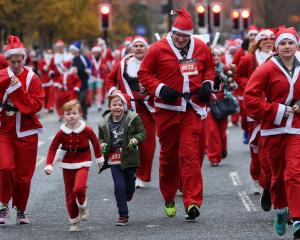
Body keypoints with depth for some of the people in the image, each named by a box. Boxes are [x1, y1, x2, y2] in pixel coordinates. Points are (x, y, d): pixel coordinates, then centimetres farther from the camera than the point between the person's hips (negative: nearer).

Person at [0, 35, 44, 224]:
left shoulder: (32, 79, -3)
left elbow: (36, 105, -11)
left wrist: (18, 89, -17)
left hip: (25, 132, 0)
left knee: (23, 174, 6)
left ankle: (21, 210, 25)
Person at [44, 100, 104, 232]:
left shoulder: (87, 130, -10)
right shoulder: (61, 133, -9)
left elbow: (95, 142, 6)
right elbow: (53, 148, -4)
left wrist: (99, 158, 18)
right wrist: (49, 165, -15)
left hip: (82, 164, -2)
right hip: (67, 165, 2)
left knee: (79, 188, -27)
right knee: (69, 195, 7)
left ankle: (82, 207, 5)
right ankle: (74, 221, 22)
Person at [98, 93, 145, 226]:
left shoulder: (133, 119, -8)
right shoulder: (104, 122, 0)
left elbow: (142, 133, -3)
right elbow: (101, 138, 14)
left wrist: (136, 139, -23)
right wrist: (102, 144, -8)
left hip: (129, 158, -1)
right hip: (114, 160, 1)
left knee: (130, 185, 12)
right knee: (119, 186, -7)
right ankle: (123, 215, 1)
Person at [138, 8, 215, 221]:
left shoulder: (201, 48, 4)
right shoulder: (158, 49, -4)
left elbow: (210, 67, 22)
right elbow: (144, 74, 1)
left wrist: (208, 83, 3)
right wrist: (160, 88, -13)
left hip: (193, 110, 0)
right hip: (167, 109, 0)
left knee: (190, 154, -11)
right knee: (168, 154, 10)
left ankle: (192, 202, -15)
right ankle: (169, 199, 28)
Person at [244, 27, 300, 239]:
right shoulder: (267, 70, -6)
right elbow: (250, 98, -10)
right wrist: (276, 110, -13)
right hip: (273, 129, -1)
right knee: (278, 174, 11)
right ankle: (280, 211, 35)